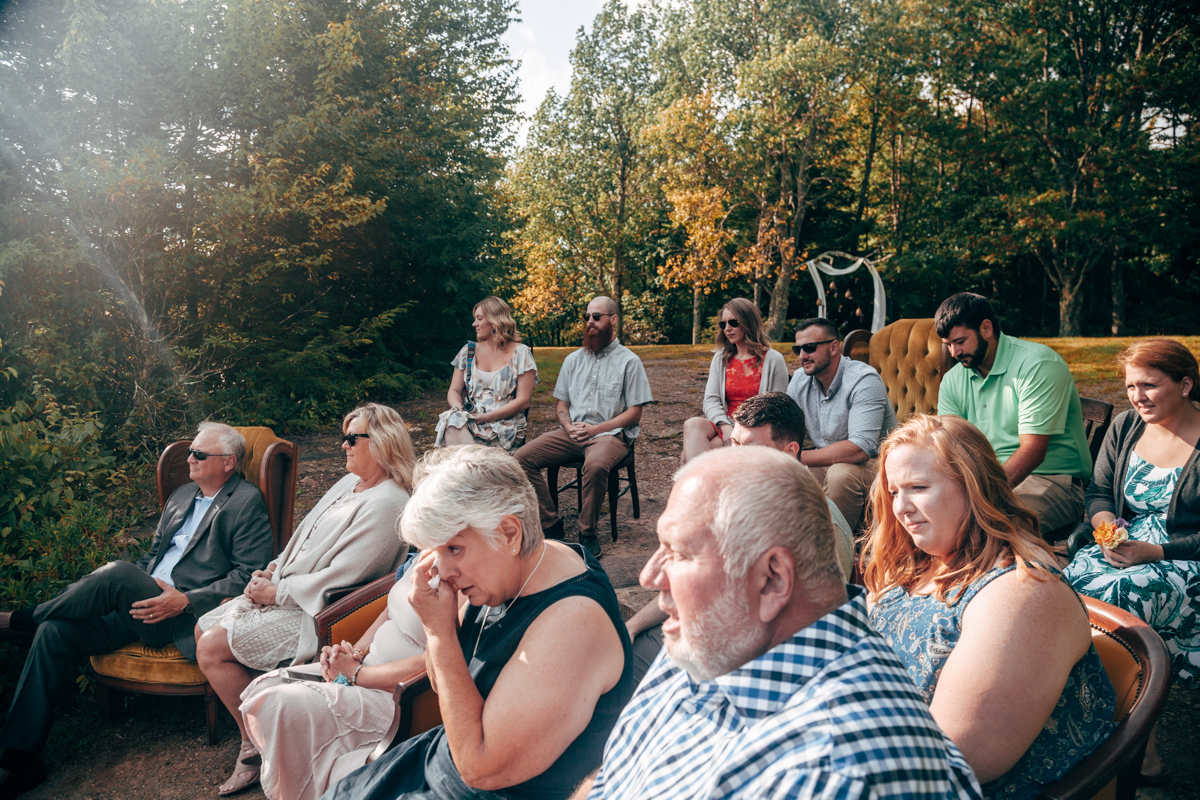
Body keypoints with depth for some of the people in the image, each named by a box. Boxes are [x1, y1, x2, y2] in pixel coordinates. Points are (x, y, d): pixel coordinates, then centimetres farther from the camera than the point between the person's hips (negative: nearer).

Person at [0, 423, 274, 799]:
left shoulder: (247, 503, -4)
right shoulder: (181, 496, 21)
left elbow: (249, 577, -12)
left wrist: (185, 600, -19)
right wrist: (128, 592, 8)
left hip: (186, 615, -8)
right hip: (142, 607, 8)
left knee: (117, 572, -30)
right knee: (55, 632, -11)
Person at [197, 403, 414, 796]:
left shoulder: (385, 505, -23)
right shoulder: (350, 483, 10)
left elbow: (339, 577, -25)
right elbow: (304, 539, 17)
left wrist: (276, 592, -16)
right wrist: (271, 570, 1)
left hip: (317, 614, -10)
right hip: (285, 592, 10)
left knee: (212, 649, -13)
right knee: (204, 628, 8)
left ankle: (257, 747, 3)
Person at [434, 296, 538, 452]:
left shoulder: (521, 354, 3)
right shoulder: (468, 351, 16)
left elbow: (523, 401, -4)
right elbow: (454, 391, 16)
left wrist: (488, 417, -16)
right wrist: (456, 404, -10)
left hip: (504, 426, -4)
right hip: (469, 420, 4)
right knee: (451, 422, -34)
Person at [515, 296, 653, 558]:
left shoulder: (629, 361, 3)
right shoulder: (573, 360, 19)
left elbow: (634, 413, -2)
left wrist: (595, 429, -13)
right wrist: (568, 426, -4)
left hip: (610, 434, -5)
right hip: (571, 433, 5)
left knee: (596, 465, -39)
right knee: (522, 457, -17)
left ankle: (587, 533, -19)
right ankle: (551, 525, -11)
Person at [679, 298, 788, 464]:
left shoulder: (773, 360, 4)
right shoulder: (720, 359, 18)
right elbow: (711, 400, 7)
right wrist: (725, 426, -14)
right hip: (724, 425, 5)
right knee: (692, 425, -32)